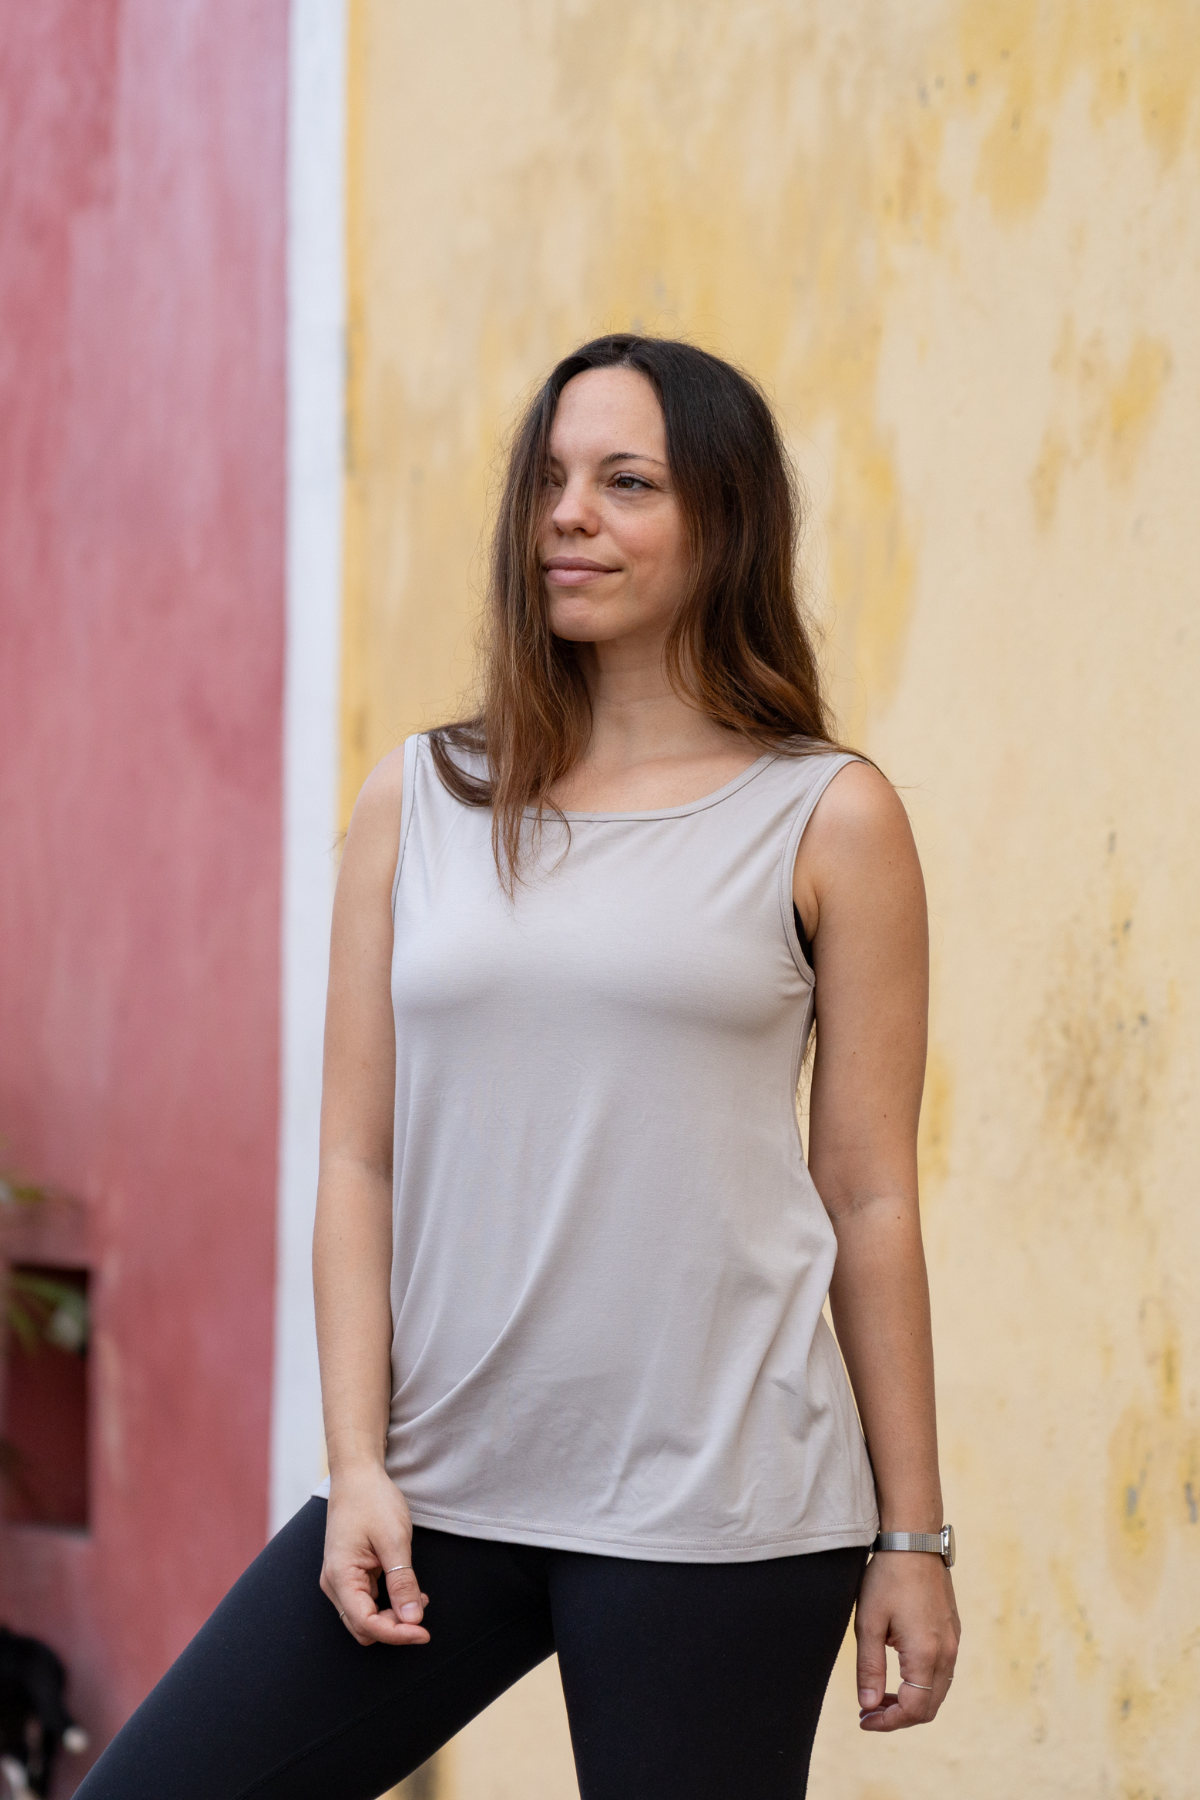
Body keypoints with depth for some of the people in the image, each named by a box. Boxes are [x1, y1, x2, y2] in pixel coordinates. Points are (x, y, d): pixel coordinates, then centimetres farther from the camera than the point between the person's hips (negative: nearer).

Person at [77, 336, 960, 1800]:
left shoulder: (828, 822, 2)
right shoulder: (418, 805, 9)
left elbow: (870, 1199, 2)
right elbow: (358, 1161, 8)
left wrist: (911, 1536, 2)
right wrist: (358, 1464, -1)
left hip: (717, 1517, -3)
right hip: (439, 1491, 3)